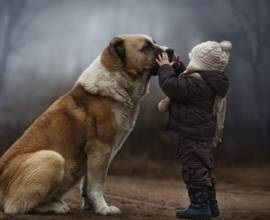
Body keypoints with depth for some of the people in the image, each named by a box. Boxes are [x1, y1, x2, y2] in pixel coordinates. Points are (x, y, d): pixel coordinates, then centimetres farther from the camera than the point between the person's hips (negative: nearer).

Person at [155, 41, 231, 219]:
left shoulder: (197, 82, -22)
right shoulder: (207, 81, 11)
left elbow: (172, 86, -27)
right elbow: (184, 83, 27)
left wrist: (166, 68, -11)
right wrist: (177, 67, 18)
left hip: (193, 135, -11)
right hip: (204, 133, 11)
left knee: (194, 168, -4)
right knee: (203, 169, 18)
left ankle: (200, 206, 0)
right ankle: (210, 204, 26)